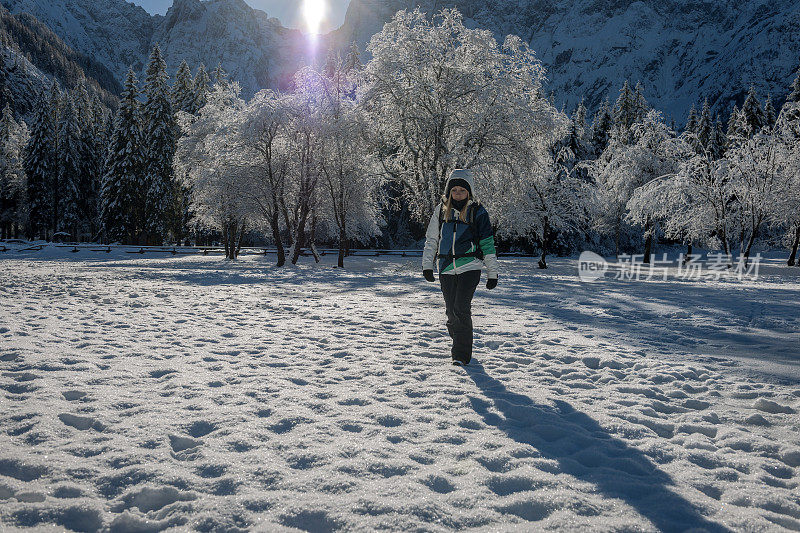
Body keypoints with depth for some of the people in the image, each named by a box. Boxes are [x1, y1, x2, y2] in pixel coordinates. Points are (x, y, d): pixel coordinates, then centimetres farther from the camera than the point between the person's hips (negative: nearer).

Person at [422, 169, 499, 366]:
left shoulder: (478, 212, 1)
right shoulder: (441, 211, 10)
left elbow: (487, 244, 4)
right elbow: (431, 239, 16)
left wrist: (492, 273, 4)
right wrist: (427, 265, 9)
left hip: (470, 267, -3)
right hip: (447, 269, 3)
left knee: (461, 309, -13)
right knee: (451, 311, 5)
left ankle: (462, 353, -4)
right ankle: (457, 342, 28)